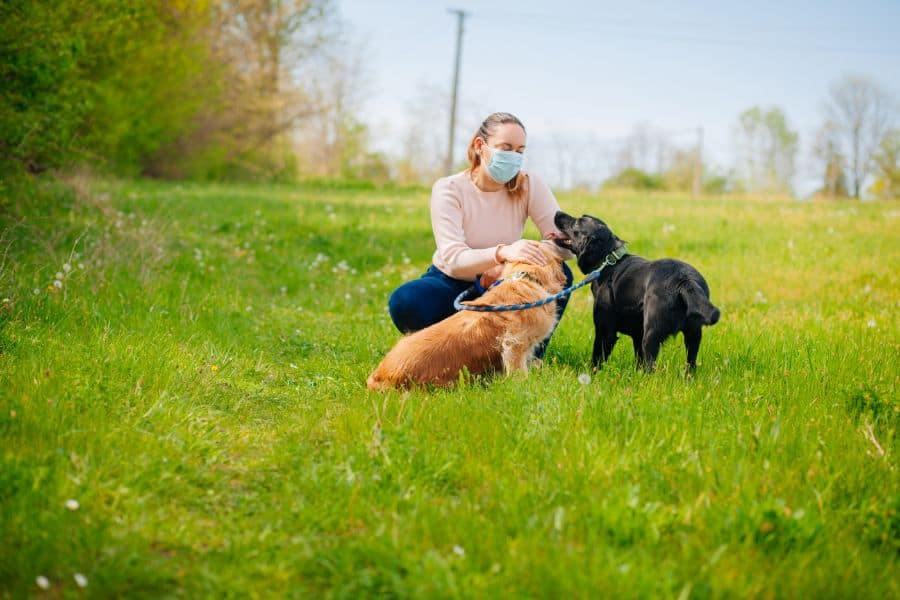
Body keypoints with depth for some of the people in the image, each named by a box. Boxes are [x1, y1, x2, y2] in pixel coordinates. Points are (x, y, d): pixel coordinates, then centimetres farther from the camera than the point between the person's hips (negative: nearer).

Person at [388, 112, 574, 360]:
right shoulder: (449, 189, -18)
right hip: (452, 283, -2)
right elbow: (452, 260, -30)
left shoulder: (529, 185, -10)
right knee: (405, 301, -34)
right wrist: (502, 253, -51)